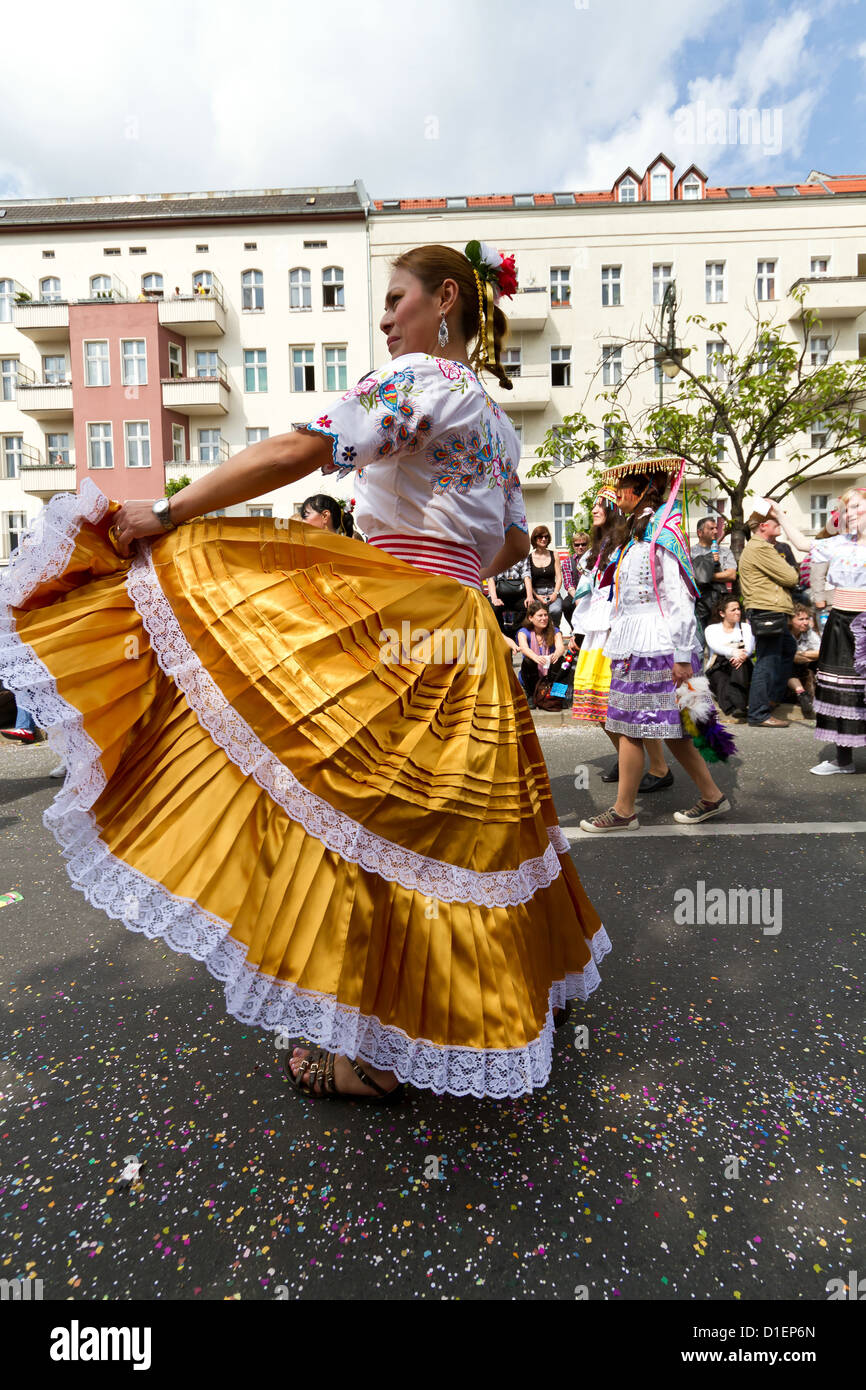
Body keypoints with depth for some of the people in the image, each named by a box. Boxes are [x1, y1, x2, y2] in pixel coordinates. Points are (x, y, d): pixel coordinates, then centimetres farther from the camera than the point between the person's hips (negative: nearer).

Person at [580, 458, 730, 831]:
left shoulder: (661, 534, -10)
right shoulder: (635, 533, 18)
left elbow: (680, 598, -15)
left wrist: (682, 656, -18)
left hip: (652, 646, -9)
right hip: (634, 645, 9)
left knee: (630, 728, -4)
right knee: (669, 729, 11)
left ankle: (624, 811, 7)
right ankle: (712, 797, 21)